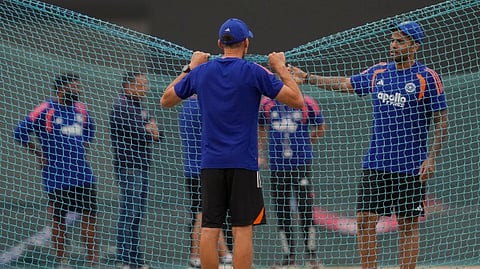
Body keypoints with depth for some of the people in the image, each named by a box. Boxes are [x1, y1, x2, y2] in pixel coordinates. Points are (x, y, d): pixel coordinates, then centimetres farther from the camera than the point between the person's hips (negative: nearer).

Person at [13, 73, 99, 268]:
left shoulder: (81, 109, 10)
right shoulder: (45, 111, -9)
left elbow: (89, 130, 30)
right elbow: (20, 132, -9)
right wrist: (39, 154, -8)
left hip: (83, 173, 6)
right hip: (57, 176, -5)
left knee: (90, 215, 3)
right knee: (58, 218, 1)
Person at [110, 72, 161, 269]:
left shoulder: (138, 107, 22)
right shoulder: (121, 107, -10)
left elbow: (152, 133, 20)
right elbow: (132, 133, -20)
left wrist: (153, 132, -3)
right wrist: (149, 132, -3)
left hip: (142, 167, 10)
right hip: (129, 167, -10)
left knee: (137, 215, 12)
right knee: (129, 213, -12)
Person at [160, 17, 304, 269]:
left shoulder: (200, 72, 6)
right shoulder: (253, 72, -5)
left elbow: (166, 100, 20)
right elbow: (297, 100, -3)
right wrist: (281, 68, 9)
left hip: (210, 163, 3)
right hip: (243, 163, -3)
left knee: (209, 229, 2)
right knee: (243, 229, -4)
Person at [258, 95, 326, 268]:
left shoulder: (306, 103, -4)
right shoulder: (267, 104, 2)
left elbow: (320, 128, 10)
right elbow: (261, 129, 18)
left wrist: (303, 142, 8)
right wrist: (262, 154, 16)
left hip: (301, 162, -3)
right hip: (277, 164, 3)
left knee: (306, 211, -4)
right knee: (281, 213, 6)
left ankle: (311, 255, 5)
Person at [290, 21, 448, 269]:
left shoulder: (427, 78, -6)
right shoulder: (378, 73, 10)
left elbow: (442, 121, -6)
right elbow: (344, 84, 21)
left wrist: (432, 158, -15)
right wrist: (308, 78, 15)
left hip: (410, 166, -5)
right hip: (375, 163, 5)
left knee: (408, 226, 1)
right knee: (365, 220, 2)